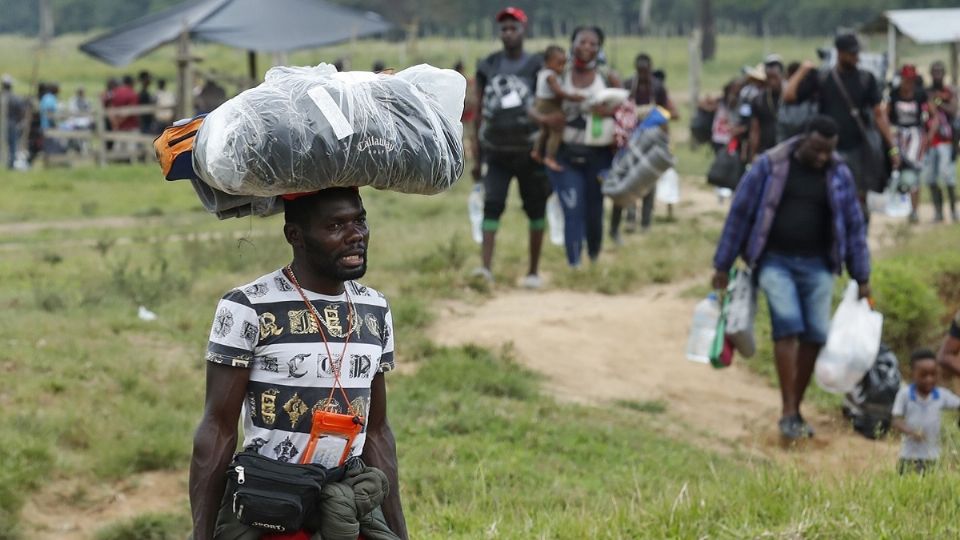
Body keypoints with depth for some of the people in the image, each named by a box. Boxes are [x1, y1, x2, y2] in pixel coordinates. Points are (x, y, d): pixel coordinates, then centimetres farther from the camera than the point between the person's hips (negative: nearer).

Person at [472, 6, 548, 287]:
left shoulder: (536, 67, -3)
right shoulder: (488, 66, 5)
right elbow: (480, 113, 10)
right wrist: (477, 156, 8)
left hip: (529, 152, -2)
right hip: (496, 152, 2)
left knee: (535, 209, 6)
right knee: (492, 204, -12)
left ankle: (533, 271, 16)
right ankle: (486, 266, -21)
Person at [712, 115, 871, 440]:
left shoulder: (839, 174, 5)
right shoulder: (769, 166, -4)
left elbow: (853, 225, 12)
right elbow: (740, 213, 1)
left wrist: (862, 277, 12)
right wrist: (722, 266, 2)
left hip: (817, 265, 3)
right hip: (775, 261, -3)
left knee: (815, 335, -2)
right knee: (787, 324, -20)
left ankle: (796, 411, 13)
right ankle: (788, 413, -20)